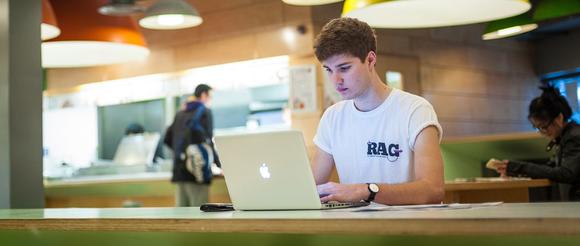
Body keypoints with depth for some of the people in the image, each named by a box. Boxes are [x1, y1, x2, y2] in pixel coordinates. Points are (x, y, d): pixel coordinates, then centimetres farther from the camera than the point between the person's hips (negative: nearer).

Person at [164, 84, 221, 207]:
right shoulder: (204, 112, -3)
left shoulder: (180, 114, 18)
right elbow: (207, 141, -12)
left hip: (179, 169, 7)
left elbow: (167, 139, 20)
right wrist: (219, 163, -5)